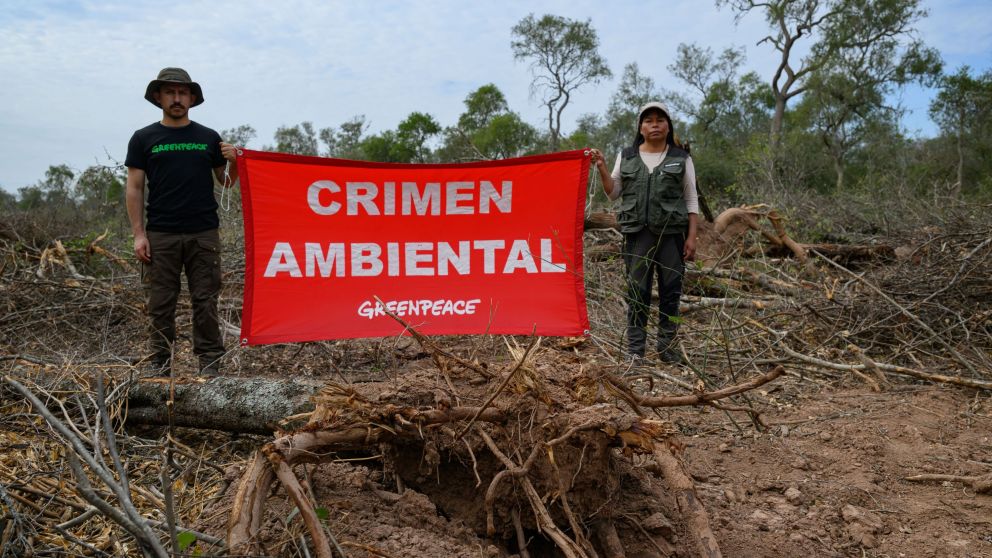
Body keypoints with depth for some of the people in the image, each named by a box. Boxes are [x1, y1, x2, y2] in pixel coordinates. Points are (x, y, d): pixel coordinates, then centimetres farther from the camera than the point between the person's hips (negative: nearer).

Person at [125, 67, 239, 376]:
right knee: (160, 304, 4)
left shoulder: (209, 138, 11)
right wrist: (138, 234, -4)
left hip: (204, 234, 1)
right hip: (160, 235, -1)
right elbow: (134, 188, 4)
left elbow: (227, 181, 15)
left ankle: (210, 362, 9)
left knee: (205, 301, 2)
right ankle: (160, 364, 14)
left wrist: (233, 161, -7)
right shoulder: (144, 139, 6)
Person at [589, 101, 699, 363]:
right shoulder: (626, 157, 11)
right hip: (637, 232, 1)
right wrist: (602, 168, -4)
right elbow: (614, 193, 12)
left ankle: (668, 347, 12)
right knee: (637, 290, 1)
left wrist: (692, 236, -2)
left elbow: (691, 200, 6)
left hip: (672, 233, 0)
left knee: (670, 290, 2)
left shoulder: (681, 158, 7)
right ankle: (634, 348, 6)